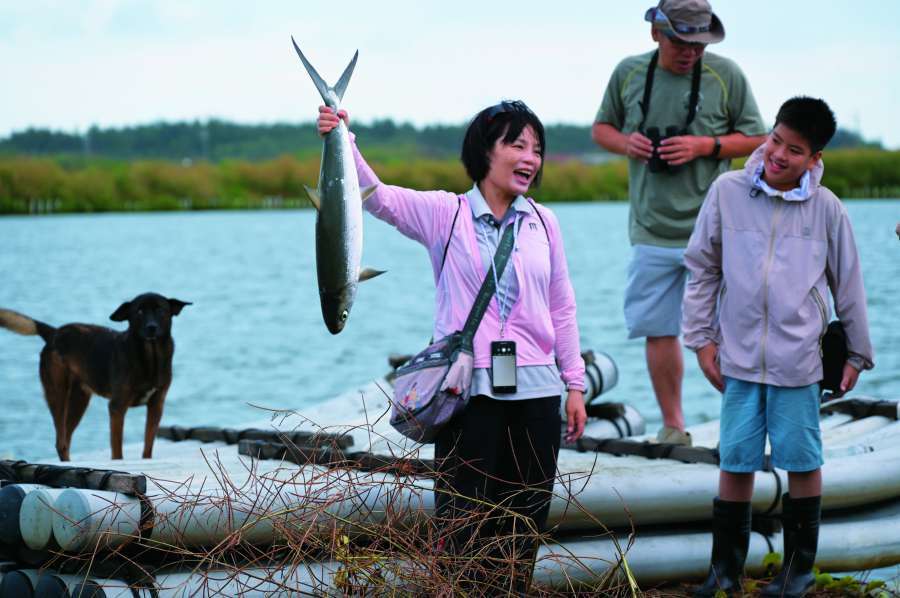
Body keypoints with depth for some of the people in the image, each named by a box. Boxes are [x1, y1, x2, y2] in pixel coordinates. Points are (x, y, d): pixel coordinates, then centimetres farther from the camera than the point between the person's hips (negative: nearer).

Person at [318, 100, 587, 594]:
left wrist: (575, 384, 11)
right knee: (465, 520, 0)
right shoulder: (445, 213, -1)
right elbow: (379, 197, -16)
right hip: (469, 387, -3)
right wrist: (343, 142, -33)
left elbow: (562, 308, 12)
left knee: (525, 522, 9)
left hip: (535, 390, 3)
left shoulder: (543, 223, 8)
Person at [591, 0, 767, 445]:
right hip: (651, 232, 3)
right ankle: (672, 426, 21)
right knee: (658, 330, 8)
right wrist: (625, 143, -6)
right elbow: (601, 128, 17)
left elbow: (756, 139, 3)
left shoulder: (725, 75, -3)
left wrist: (705, 146, -13)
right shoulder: (628, 73, 4)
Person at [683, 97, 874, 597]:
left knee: (803, 461, 7)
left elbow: (848, 284, 6)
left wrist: (858, 353, 10)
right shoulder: (727, 191, -2)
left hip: (799, 358, -1)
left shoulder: (826, 209, -3)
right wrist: (702, 338, 4)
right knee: (735, 462, 6)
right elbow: (702, 269, 6)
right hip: (739, 355, 1)